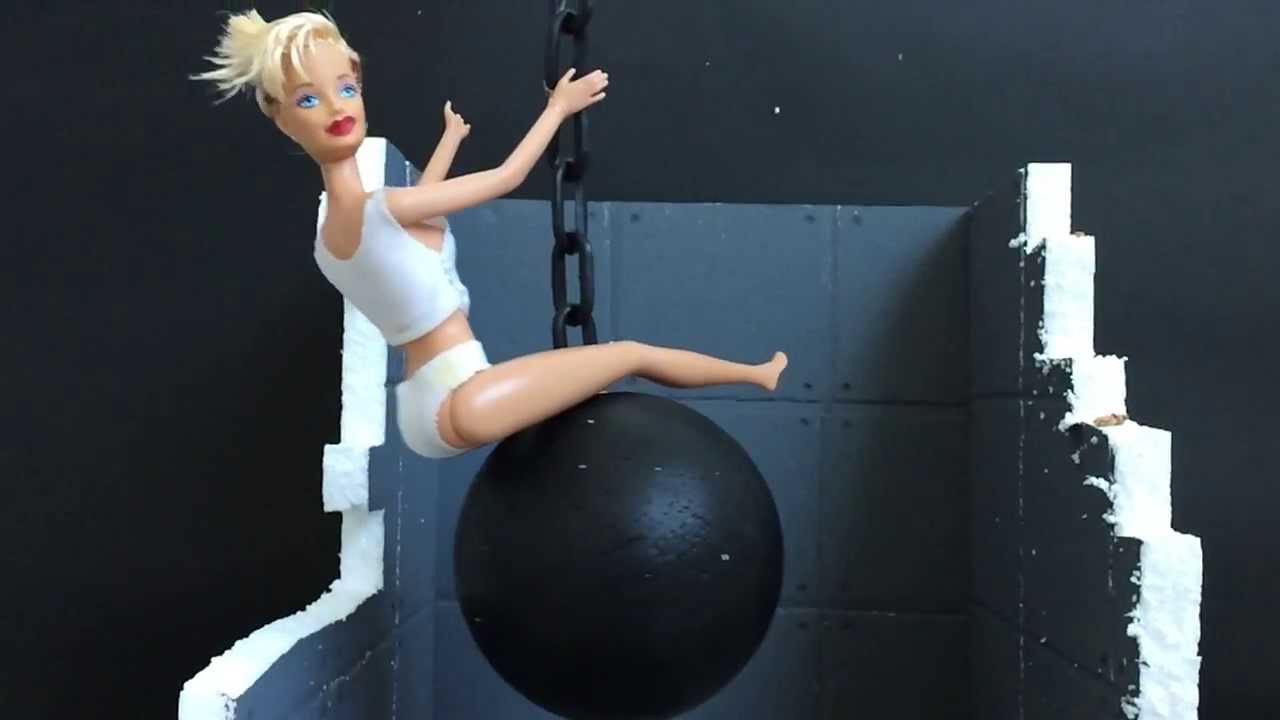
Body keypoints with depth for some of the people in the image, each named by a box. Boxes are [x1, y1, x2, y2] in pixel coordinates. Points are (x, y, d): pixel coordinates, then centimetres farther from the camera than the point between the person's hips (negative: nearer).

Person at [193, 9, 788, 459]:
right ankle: (759, 373, 16)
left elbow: (420, 198, 31)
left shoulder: (331, 229, 9)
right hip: (456, 401, -10)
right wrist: (559, 106, 7)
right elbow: (509, 175, -9)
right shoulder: (380, 208, -20)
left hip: (425, 410, 10)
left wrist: (451, 138, 47)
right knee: (632, 354, -2)